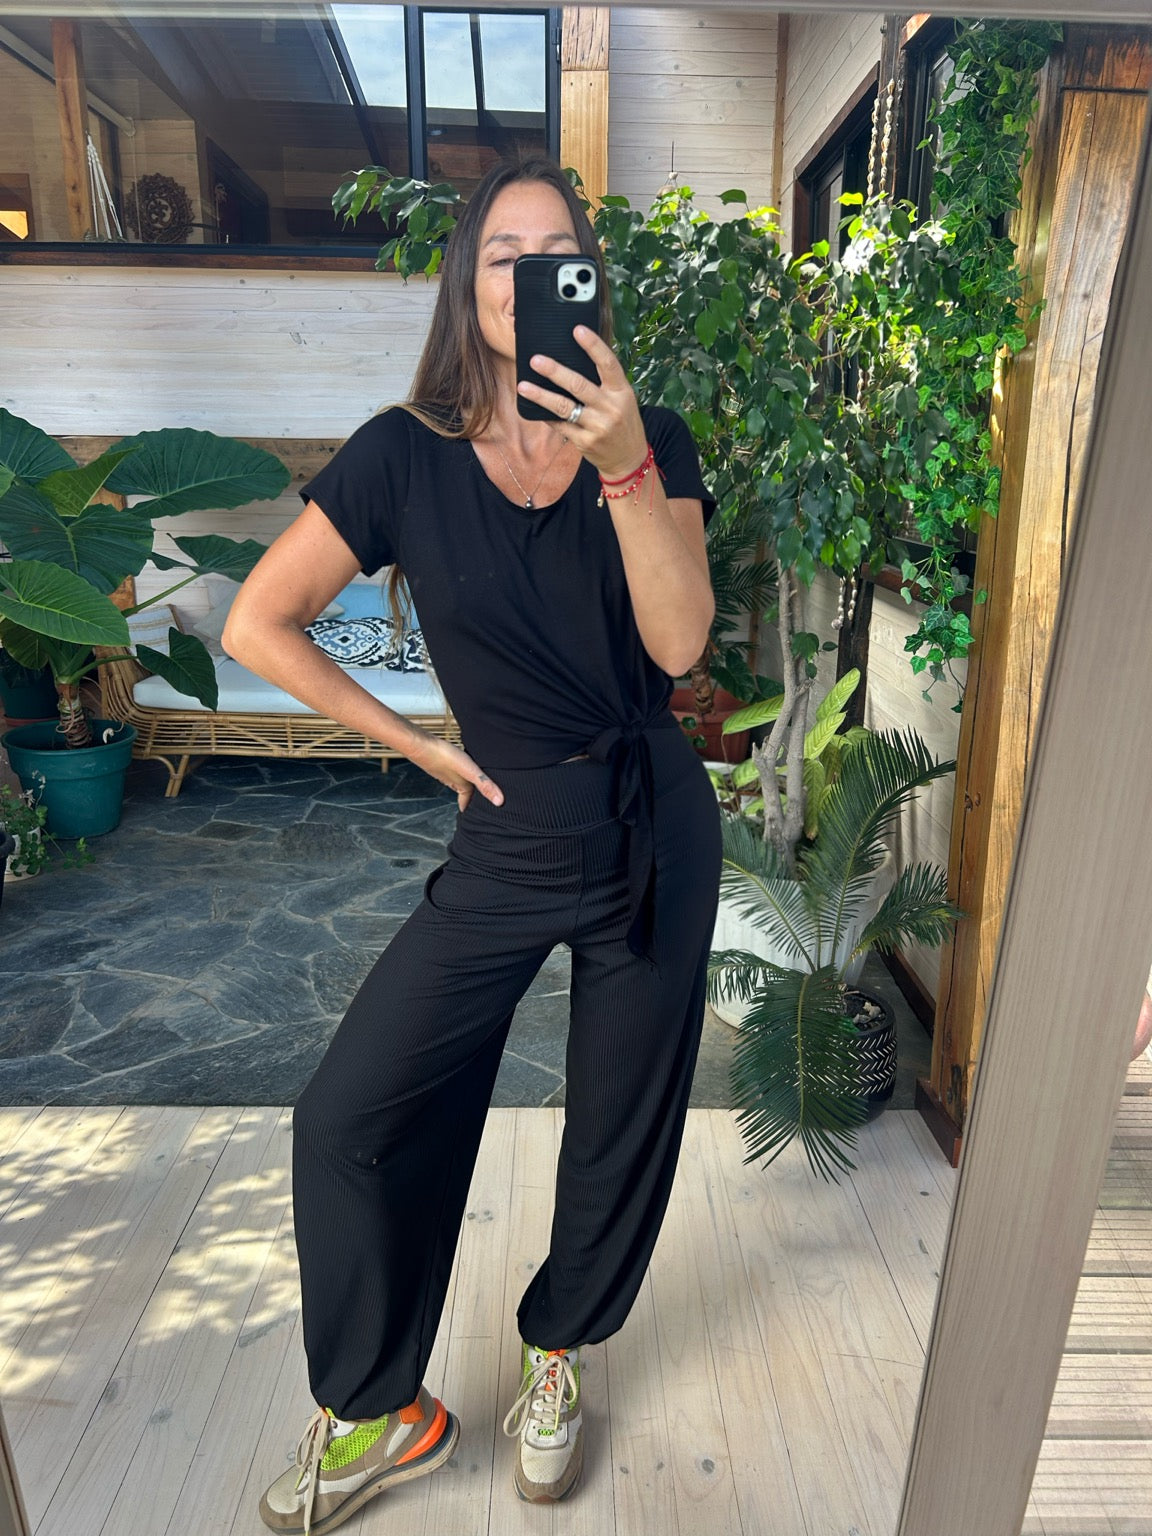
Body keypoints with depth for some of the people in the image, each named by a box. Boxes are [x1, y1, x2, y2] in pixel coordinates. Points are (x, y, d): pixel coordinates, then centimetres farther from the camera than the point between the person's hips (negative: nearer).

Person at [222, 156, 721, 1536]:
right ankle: (381, 1415, 28)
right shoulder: (408, 455, -4)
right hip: (506, 844, 0)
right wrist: (421, 744, -2)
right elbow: (255, 625, -2)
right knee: (346, 1116, 0)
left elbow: (679, 640, -15)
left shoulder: (651, 442, -1)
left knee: (619, 1125, 14)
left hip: (654, 830, 1)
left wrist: (623, 465, -27)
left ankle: (556, 1359, 44)